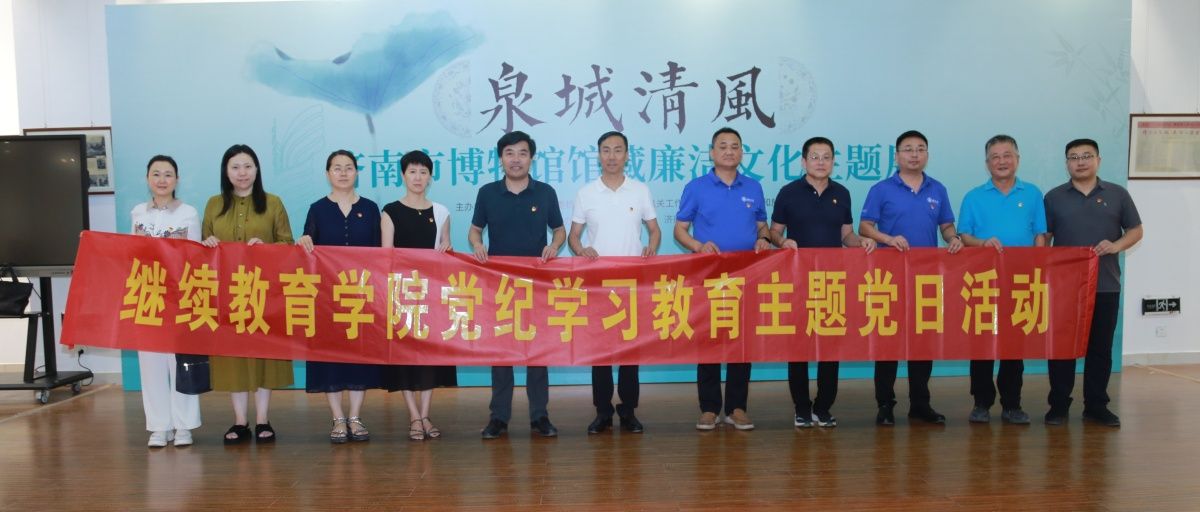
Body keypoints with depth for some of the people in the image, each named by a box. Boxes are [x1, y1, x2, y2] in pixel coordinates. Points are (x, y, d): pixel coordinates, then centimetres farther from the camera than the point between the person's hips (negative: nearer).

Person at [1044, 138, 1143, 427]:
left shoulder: (1117, 194, 7)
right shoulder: (1054, 197, 5)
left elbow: (1136, 230, 8)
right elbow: (1044, 238, 6)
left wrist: (1116, 246, -12)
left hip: (1105, 285, 1)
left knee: (1100, 347, 6)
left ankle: (1096, 406, 15)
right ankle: (1058, 405, 10)